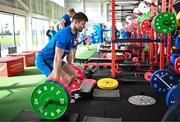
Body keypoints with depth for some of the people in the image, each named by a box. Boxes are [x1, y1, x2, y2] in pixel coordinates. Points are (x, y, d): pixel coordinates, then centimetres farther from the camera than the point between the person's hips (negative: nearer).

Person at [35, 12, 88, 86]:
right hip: (43, 60, -10)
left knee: (74, 74, 11)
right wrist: (57, 80, -31)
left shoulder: (74, 34, 2)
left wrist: (69, 68, 19)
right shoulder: (64, 35, -27)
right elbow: (57, 58, -32)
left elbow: (69, 52, 13)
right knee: (66, 80, -23)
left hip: (52, 59, 10)